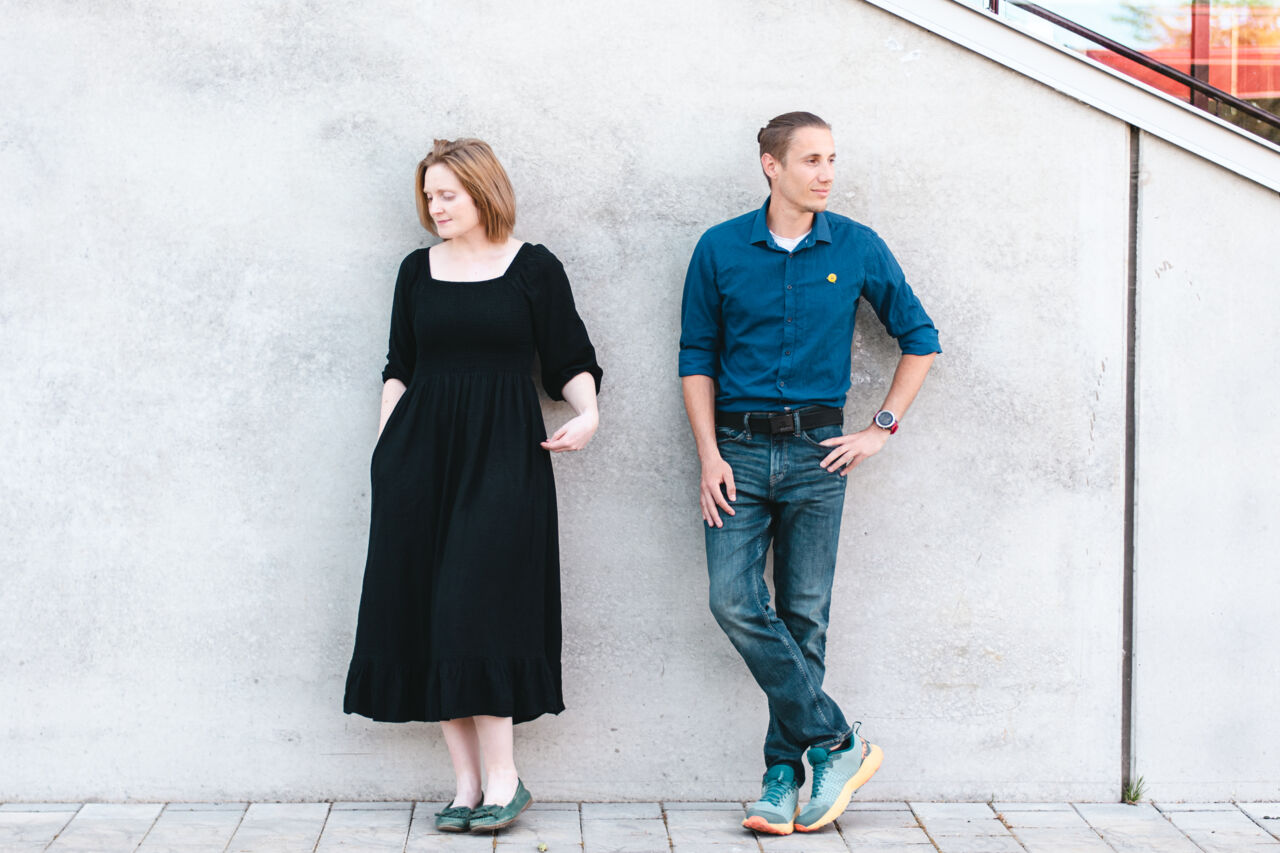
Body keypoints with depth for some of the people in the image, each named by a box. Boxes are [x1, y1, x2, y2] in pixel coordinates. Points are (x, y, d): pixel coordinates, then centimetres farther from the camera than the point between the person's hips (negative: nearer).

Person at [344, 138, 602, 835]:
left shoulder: (534, 269, 3)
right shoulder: (417, 271, 14)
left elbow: (570, 360, 4)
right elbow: (399, 368, 17)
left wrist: (587, 411, -15)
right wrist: (386, 446, 9)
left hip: (503, 455, -4)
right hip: (420, 455, 4)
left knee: (474, 610, -13)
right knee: (427, 615, -1)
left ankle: (502, 779, -5)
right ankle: (466, 782, 5)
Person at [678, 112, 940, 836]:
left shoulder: (859, 249, 3)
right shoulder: (720, 250, 3)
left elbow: (921, 340, 11)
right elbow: (697, 358, 6)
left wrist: (882, 428, 4)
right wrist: (710, 456, -4)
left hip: (817, 450, 0)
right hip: (740, 446, 0)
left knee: (805, 615, 2)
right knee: (736, 603, -12)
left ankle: (784, 773, 12)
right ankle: (837, 743, -2)